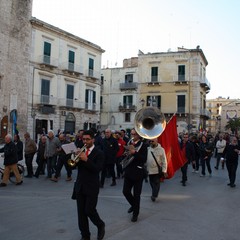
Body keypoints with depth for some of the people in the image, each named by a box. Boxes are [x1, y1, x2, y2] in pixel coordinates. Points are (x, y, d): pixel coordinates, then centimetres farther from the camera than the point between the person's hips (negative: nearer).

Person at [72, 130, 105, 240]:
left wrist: (86, 160, -27)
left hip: (91, 186, -5)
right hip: (80, 186, 5)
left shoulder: (99, 153, -7)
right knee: (81, 212, 8)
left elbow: (97, 169, -19)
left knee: (89, 210, -5)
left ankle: (100, 225, 24)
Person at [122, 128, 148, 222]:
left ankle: (135, 214, 21)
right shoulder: (129, 143, 6)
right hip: (128, 171, 5)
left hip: (138, 173, -4)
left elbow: (144, 159, -17)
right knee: (126, 191, 7)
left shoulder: (143, 145, -8)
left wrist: (135, 153, -27)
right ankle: (133, 205, 35)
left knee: (136, 194, 4)